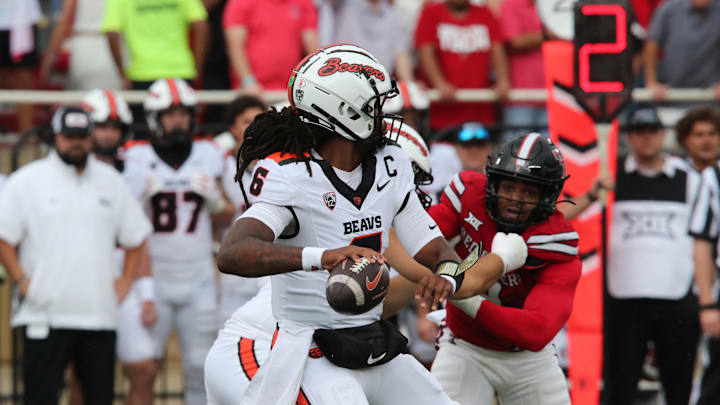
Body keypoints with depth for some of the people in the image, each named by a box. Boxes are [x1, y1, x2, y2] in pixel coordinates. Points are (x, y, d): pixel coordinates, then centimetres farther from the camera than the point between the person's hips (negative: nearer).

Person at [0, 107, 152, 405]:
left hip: (100, 313, 4)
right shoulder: (27, 181, 0)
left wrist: (125, 282, 9)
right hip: (45, 315, -4)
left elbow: (136, 237, 20)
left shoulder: (111, 181, 13)